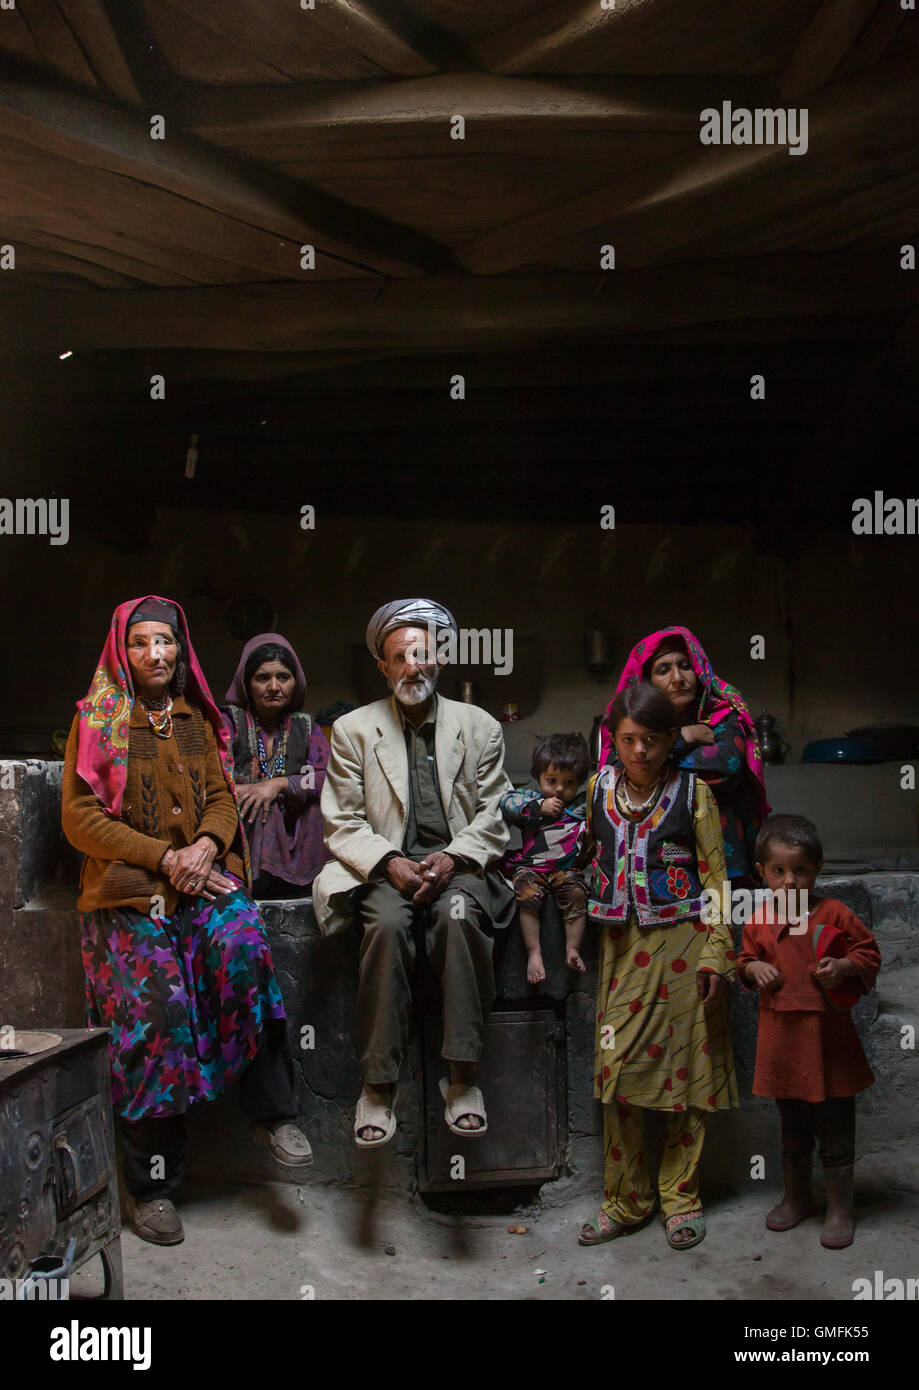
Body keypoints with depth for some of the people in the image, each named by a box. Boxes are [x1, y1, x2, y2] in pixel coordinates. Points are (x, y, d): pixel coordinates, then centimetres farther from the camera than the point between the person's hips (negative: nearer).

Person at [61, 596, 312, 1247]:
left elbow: (224, 797, 16)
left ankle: (273, 1112, -15)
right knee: (156, 1004, -18)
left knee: (244, 948, -27)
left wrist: (207, 844, -7)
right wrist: (162, 857, -10)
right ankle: (152, 1181, -4)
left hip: (206, 876, 3)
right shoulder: (97, 722, 5)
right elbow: (80, 816, -2)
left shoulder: (197, 718, 18)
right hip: (128, 888, -3)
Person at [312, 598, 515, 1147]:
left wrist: (452, 858, -11)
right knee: (388, 922, -33)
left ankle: (462, 1077, -28)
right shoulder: (353, 729, 11)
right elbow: (343, 822, 5)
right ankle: (379, 1085, -26)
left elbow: (494, 815, 7)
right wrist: (389, 861, -13)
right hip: (386, 867, 0)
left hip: (458, 862, 0)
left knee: (460, 915, -34)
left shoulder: (480, 727, 12)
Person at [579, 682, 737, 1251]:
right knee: (617, 1072, 1)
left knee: (687, 1071, 5)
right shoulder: (599, 789, 4)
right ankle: (627, 1200, 17)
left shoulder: (693, 793, -5)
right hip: (624, 947, 3)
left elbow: (715, 878, -3)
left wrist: (715, 954, -9)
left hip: (683, 947, -2)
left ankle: (681, 1196, 22)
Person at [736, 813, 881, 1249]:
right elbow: (745, 960, 14)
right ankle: (796, 1198, 36)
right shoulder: (759, 921, 2)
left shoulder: (835, 914, -7)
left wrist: (844, 967, -19)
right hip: (781, 1038, 3)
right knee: (792, 1127, 19)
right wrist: (753, 969, -8)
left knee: (834, 1127, 5)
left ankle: (840, 1209, 21)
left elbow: (869, 953, -1)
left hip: (827, 1037, -3)